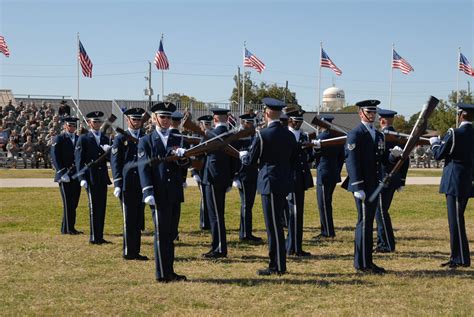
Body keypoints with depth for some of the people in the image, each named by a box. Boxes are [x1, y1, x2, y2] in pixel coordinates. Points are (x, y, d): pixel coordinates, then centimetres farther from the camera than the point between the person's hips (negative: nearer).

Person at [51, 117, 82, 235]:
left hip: (76, 175, 5)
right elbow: (55, 158, -7)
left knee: (74, 203, 7)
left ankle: (71, 227, 15)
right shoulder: (58, 139, 0)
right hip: (65, 176, -5)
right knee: (68, 203, -6)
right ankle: (67, 228, -1)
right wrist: (62, 173, -16)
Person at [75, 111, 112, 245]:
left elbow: (109, 158, 10)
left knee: (102, 207, 7)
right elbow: (79, 159, -5)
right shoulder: (83, 139, -2)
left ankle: (100, 236, 13)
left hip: (103, 177, 5)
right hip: (91, 177, -5)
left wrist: (107, 152, -12)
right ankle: (94, 237, 1)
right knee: (94, 207, -4)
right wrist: (82, 178, -13)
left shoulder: (105, 139, 13)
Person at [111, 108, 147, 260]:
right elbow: (115, 162, -1)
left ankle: (135, 251, 13)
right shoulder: (120, 139, 2)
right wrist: (117, 183, -10)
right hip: (127, 184, -4)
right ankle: (128, 251, 5)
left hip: (142, 184, 4)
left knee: (139, 219, 7)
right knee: (129, 219, -2)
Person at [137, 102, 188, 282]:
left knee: (171, 234, 9)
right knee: (161, 234, -2)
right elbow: (143, 167, -4)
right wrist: (148, 192, -14)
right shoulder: (146, 141, 3)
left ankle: (169, 272, 15)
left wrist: (181, 154, -18)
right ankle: (162, 274, 3)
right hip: (159, 195, -4)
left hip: (175, 194, 4)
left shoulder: (177, 141, 14)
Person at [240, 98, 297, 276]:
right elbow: (293, 160, 14)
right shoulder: (289, 135, 7)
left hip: (269, 184, -7)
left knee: (274, 226, -4)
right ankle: (276, 264, 20)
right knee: (276, 224, 15)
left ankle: (278, 267, -1)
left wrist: (243, 155, 18)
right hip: (284, 184, 7)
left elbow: (251, 161, -3)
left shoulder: (262, 135, -12)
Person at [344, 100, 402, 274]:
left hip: (374, 186, 8)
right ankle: (362, 263, -2)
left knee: (368, 222, 11)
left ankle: (367, 261, 17)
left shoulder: (379, 135, 17)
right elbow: (351, 161, -15)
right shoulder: (355, 134, -8)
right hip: (362, 186, -8)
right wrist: (357, 187, -21)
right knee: (364, 222, -7)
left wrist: (393, 155, -6)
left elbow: (382, 159, 17)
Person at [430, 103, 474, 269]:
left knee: (456, 220, -4)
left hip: (455, 181, -8)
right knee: (456, 219, 15)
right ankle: (457, 256, 21)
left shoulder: (454, 133, -14)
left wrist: (434, 143, 14)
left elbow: (439, 154, -7)